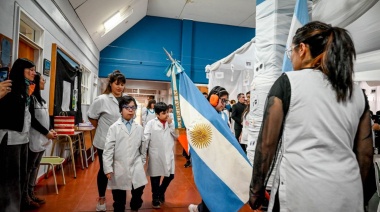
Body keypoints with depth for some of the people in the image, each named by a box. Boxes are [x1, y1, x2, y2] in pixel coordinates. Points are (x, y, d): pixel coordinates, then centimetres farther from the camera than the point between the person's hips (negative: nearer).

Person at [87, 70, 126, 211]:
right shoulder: (102, 99, -12)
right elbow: (91, 117, -3)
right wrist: (101, 129, 2)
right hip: (105, 142, -3)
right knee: (104, 170, 11)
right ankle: (101, 199, 31)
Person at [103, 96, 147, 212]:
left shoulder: (139, 128, 3)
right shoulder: (114, 127, -5)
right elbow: (108, 149, -7)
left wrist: (142, 162, 13)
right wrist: (108, 169, -9)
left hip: (136, 167, 2)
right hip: (119, 167, -2)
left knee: (138, 191, 7)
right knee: (119, 197, 11)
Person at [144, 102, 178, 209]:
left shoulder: (170, 122, 3)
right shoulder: (151, 123, -9)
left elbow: (176, 136, -1)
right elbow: (145, 138, -9)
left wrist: (171, 124, -11)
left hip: (168, 154, 4)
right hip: (156, 155, -3)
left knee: (170, 176, 11)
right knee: (155, 177, 12)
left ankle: (161, 192, 40)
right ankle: (155, 198, 34)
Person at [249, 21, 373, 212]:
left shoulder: (287, 82, -8)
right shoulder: (357, 92, 7)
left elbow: (267, 142, -8)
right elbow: (365, 152, 11)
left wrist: (256, 188, 2)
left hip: (301, 192, -5)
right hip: (348, 196, 5)